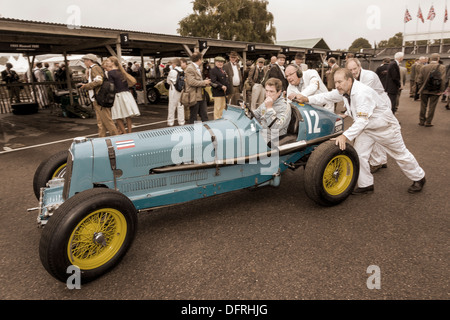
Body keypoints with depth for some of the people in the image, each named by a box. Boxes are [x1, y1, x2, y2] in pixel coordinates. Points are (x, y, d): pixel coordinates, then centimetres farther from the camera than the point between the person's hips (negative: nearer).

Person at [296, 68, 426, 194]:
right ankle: (366, 185, 12)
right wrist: (308, 99, -10)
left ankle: (419, 178, 34)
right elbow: (327, 97, 1)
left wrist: (346, 136, -46)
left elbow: (362, 120, -41)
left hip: (385, 126, -7)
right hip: (365, 128, 7)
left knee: (401, 154, 11)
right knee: (359, 155, -3)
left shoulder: (363, 93, -36)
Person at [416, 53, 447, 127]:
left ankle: (421, 121, 20)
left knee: (423, 107, 13)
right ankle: (428, 122, 10)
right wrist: (441, 90, -4)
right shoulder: (442, 67, -9)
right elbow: (443, 80, -14)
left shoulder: (424, 67, -3)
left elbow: (419, 80, -3)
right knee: (431, 107, 7)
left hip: (424, 90, 2)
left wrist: (421, 88, 10)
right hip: (435, 91, -2)